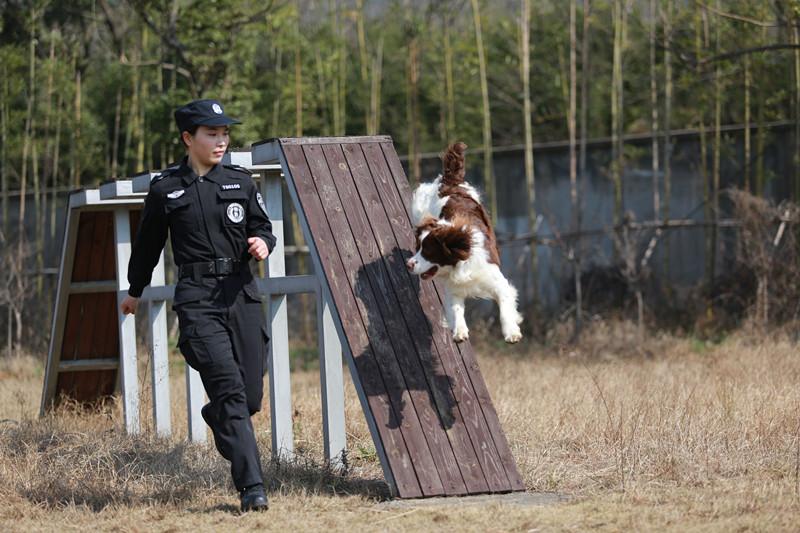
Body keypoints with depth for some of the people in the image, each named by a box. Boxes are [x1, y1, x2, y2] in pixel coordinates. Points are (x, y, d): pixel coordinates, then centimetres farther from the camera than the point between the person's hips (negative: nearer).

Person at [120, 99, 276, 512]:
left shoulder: (240, 182, 10)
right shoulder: (165, 190, 4)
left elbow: (264, 228, 15)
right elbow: (148, 244, 18)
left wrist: (263, 243, -10)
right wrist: (135, 291, 30)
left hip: (241, 293, 3)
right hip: (196, 298, -3)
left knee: (251, 396, 3)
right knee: (229, 389, -16)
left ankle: (214, 419, 41)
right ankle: (252, 488, -18)